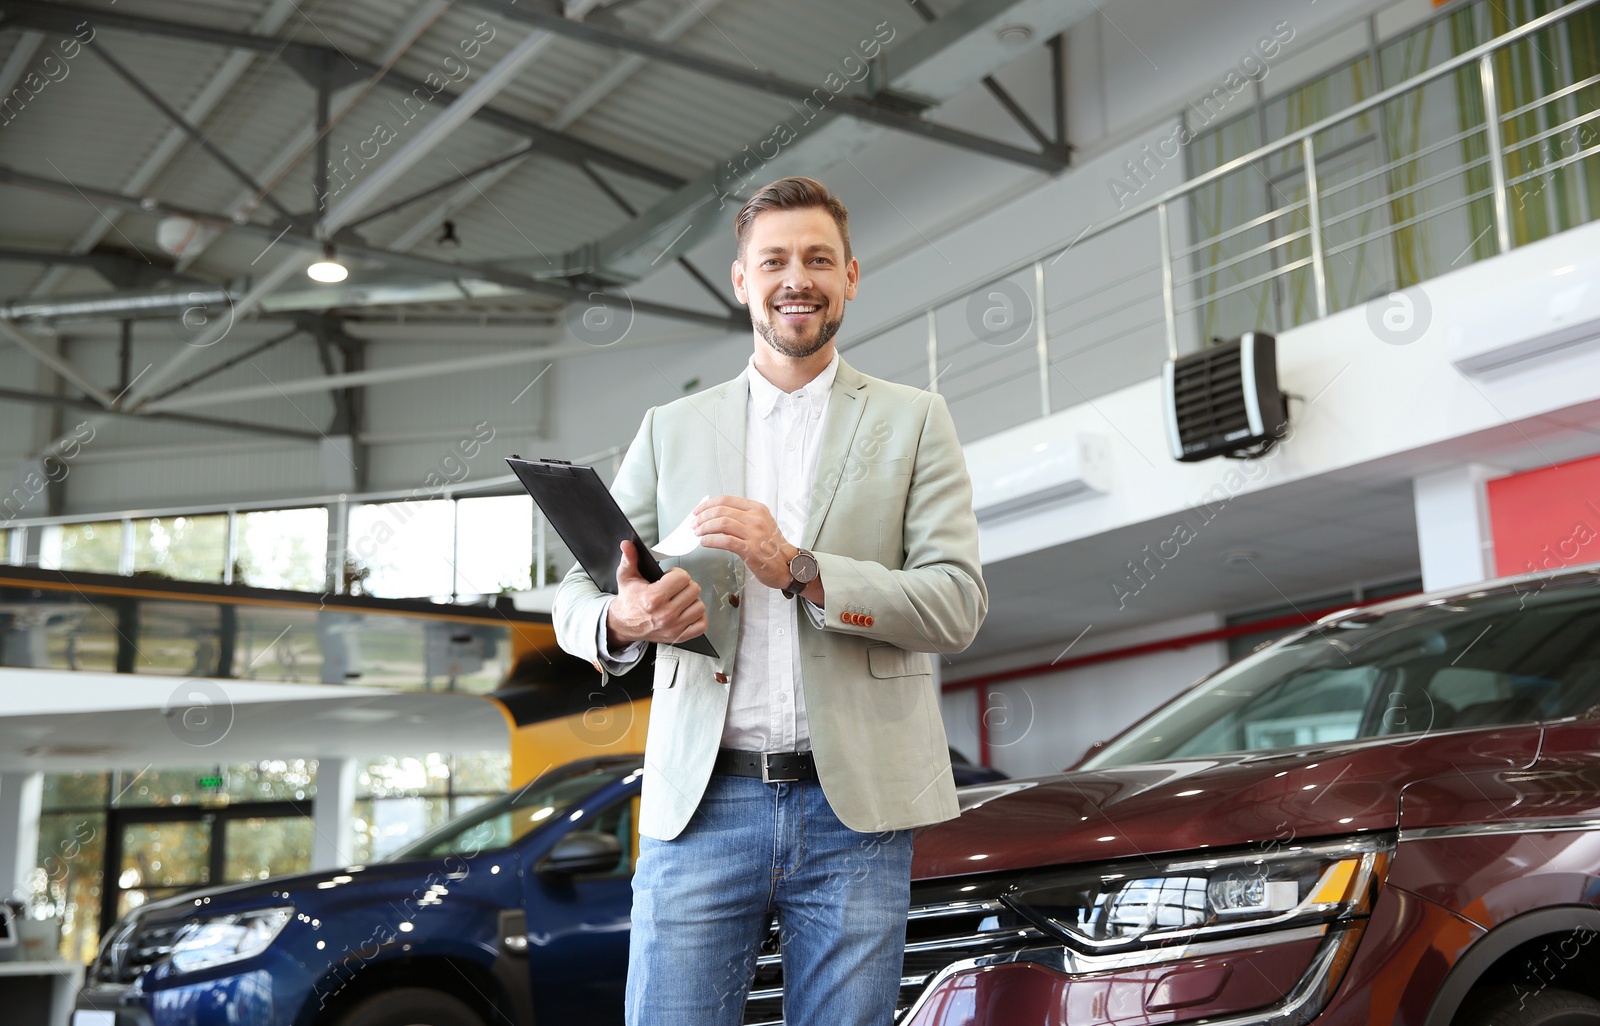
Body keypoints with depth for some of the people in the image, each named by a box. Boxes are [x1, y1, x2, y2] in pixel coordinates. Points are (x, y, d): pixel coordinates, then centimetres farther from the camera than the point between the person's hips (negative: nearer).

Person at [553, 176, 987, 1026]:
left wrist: (799, 569, -17)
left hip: (854, 807, -1)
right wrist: (623, 620, -16)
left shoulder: (912, 421, 8)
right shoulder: (672, 429, 13)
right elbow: (574, 598, 9)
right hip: (701, 806, 1)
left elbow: (957, 604, -3)